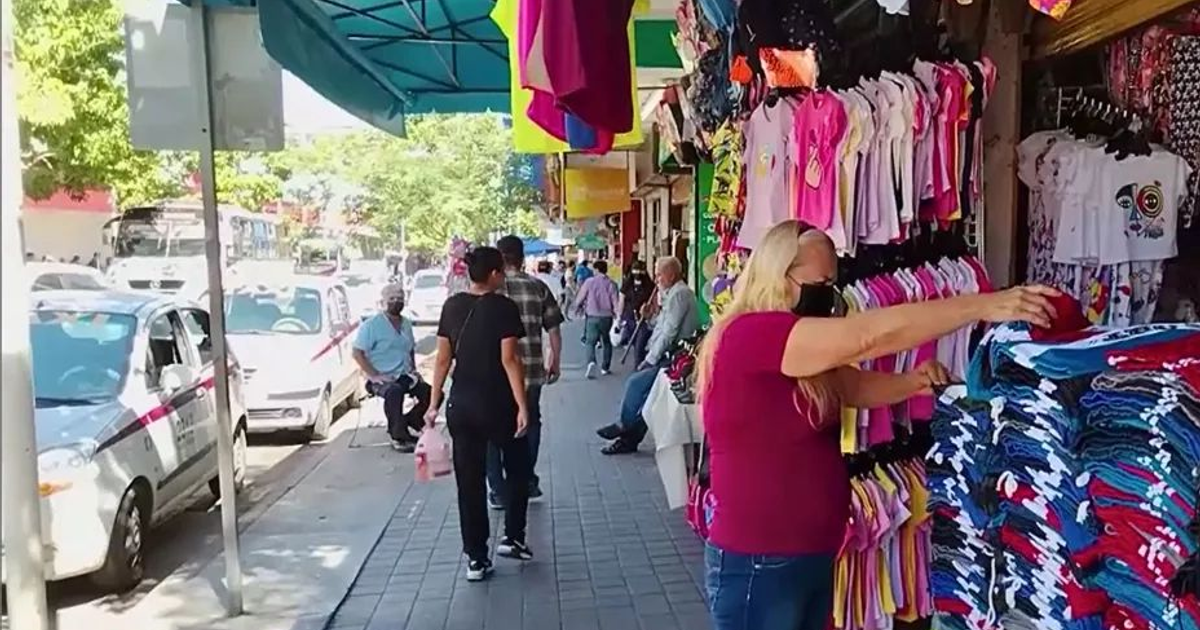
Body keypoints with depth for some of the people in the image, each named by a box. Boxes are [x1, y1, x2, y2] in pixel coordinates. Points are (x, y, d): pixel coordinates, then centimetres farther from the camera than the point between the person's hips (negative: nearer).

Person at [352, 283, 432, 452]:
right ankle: (398, 436, -24)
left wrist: (413, 369, 11)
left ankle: (405, 423, 5)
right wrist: (374, 375, -19)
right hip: (382, 379, -6)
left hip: (405, 376, 6)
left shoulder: (406, 324, 15)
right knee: (394, 391, -38)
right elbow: (357, 353, -11)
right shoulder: (371, 325, -5)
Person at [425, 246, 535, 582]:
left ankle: (476, 558, 13)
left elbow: (443, 359, 4)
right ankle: (512, 538, 20)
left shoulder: (452, 306, 4)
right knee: (518, 469, 19)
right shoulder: (504, 307, -10)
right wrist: (522, 406, -16)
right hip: (498, 404, -4)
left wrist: (434, 404, 9)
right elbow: (509, 359, -16)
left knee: (469, 480, 9)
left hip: (460, 404, 4)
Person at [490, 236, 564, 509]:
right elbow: (554, 330, 2)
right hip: (532, 370, 2)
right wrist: (555, 362, 15)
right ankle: (527, 481, 30)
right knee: (530, 423, 23)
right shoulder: (538, 287, 1)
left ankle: (499, 491, 13)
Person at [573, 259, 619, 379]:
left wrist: (578, 307, 22)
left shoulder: (589, 282, -4)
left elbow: (580, 299, 2)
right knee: (607, 342, 18)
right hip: (607, 317, 1)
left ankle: (591, 362, -22)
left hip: (592, 316, -1)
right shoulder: (611, 284, -3)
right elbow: (616, 302, -7)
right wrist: (616, 314, 7)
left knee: (590, 342, 5)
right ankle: (605, 367, 19)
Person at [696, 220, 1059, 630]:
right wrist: (984, 306, -24)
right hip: (758, 566, -9)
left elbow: (858, 386, 8)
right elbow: (869, 335, -26)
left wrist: (914, 381, -12)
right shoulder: (747, 336, -22)